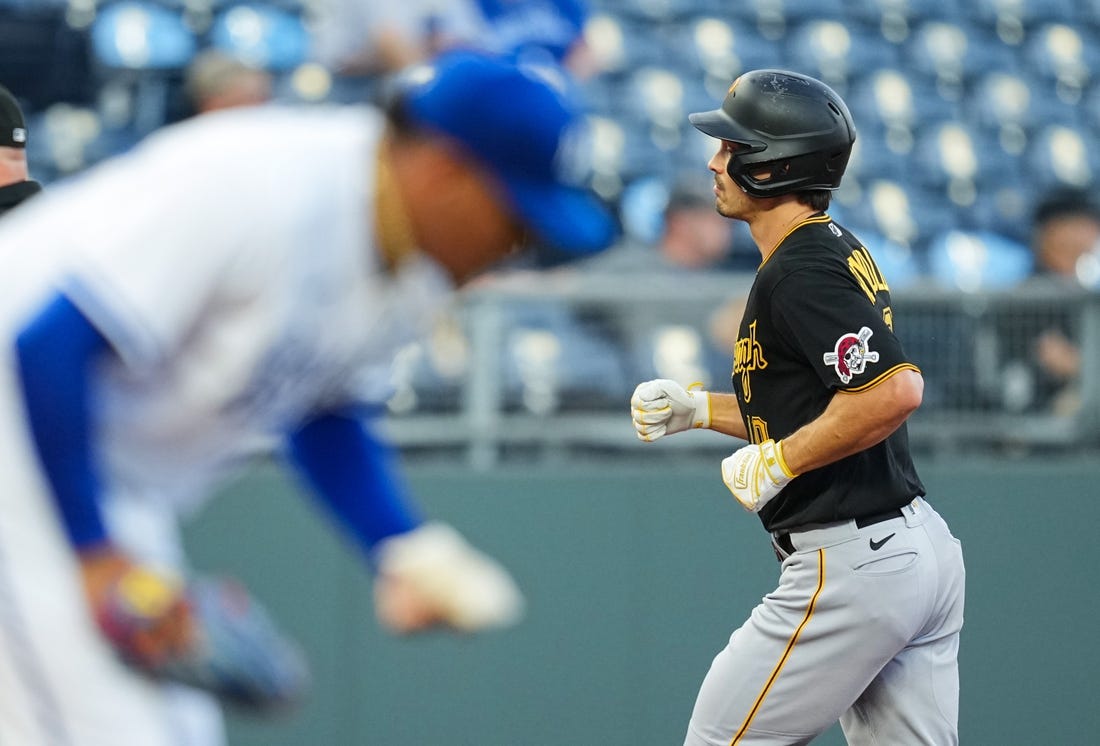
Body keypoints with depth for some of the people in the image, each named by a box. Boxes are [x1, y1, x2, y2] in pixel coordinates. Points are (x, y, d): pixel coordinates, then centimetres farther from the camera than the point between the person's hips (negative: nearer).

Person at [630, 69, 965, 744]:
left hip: (851, 564, -10)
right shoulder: (840, 251, 16)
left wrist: (776, 462, -19)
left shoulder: (800, 272, -16)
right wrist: (699, 409, 15)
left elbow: (894, 391, -28)